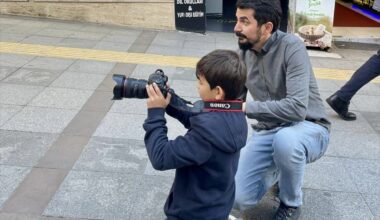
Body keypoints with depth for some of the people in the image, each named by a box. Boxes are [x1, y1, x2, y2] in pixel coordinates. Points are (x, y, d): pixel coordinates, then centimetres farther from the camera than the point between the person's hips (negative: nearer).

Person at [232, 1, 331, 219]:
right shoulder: (244, 52, -2)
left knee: (284, 139, -42)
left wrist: (246, 108, -30)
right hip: (267, 131, 5)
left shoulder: (291, 47, -22)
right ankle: (277, 170, 22)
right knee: (238, 199, -10)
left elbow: (297, 107, -33)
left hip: (308, 128, -5)